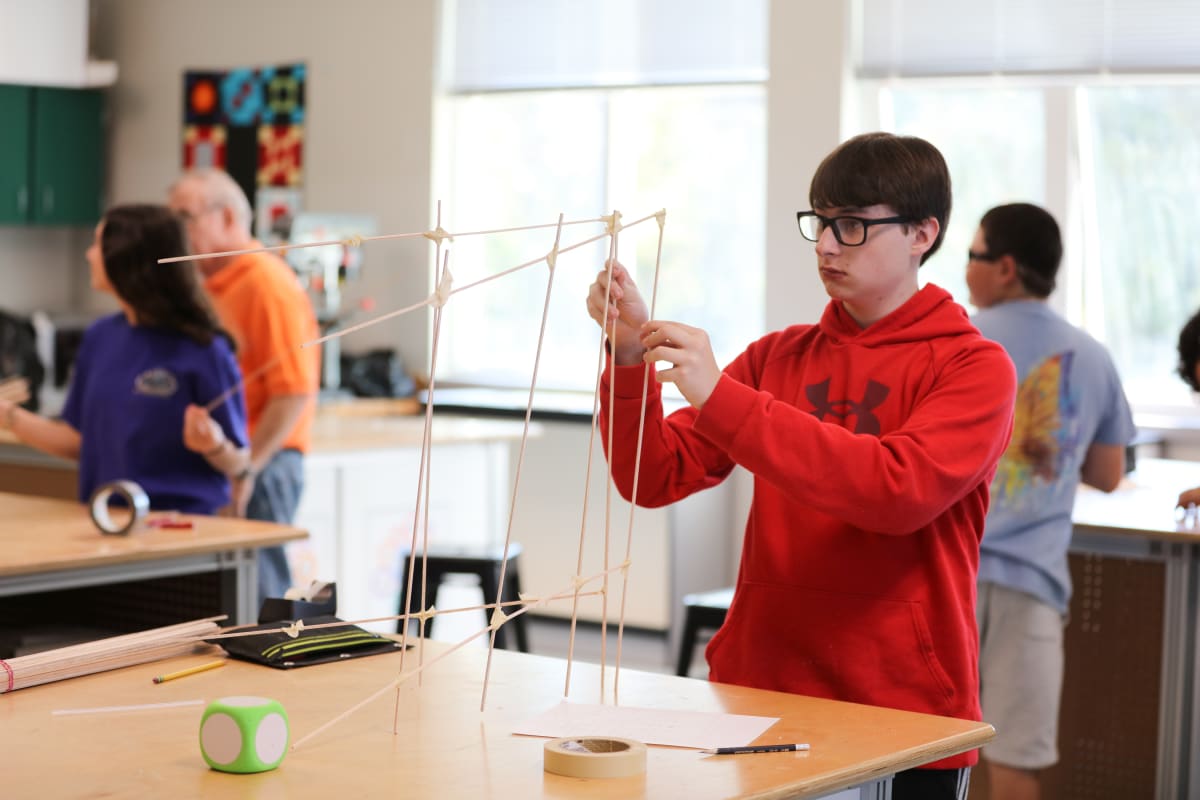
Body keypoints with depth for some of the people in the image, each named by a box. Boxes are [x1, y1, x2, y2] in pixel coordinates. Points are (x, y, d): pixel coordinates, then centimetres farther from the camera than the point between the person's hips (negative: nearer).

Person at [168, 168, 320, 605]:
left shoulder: (268, 284, -12)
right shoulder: (210, 287, 16)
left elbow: (295, 391, -18)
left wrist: (244, 469, -19)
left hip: (260, 467, -9)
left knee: (255, 597, -6)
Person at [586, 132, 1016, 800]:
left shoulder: (973, 367, -6)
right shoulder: (779, 356, 8)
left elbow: (900, 490, -24)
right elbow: (656, 479, 3)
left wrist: (720, 397, -27)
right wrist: (630, 357, -13)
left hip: (904, 712, -4)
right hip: (760, 691, 4)